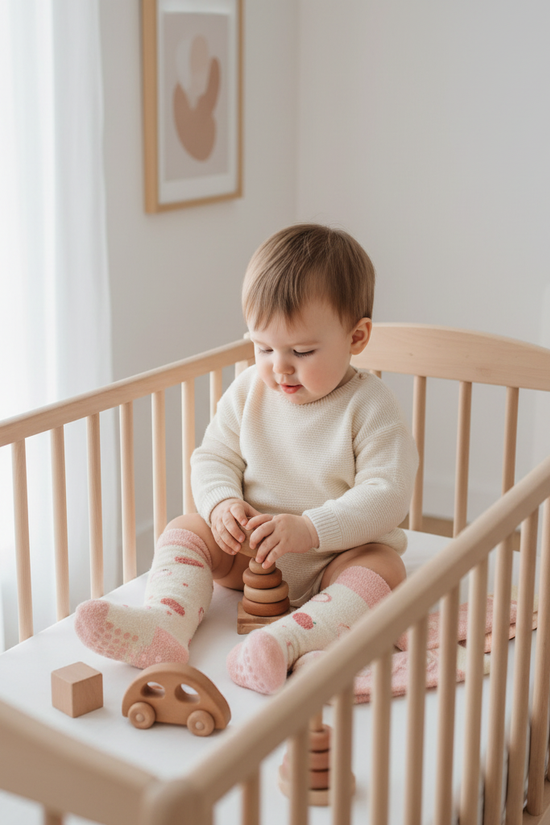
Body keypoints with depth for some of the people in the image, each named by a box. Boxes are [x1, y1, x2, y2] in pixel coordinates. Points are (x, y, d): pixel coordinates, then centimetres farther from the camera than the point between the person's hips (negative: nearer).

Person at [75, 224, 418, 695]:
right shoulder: (248, 392, -1)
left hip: (337, 555, -4)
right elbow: (213, 458, 4)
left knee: (383, 568, -32)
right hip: (251, 551, 4)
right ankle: (165, 623, -37)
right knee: (186, 530, -12)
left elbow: (387, 495, -21)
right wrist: (222, 504, -19)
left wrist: (310, 529, -32)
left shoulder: (369, 406, -15)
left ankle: (287, 641, -52)